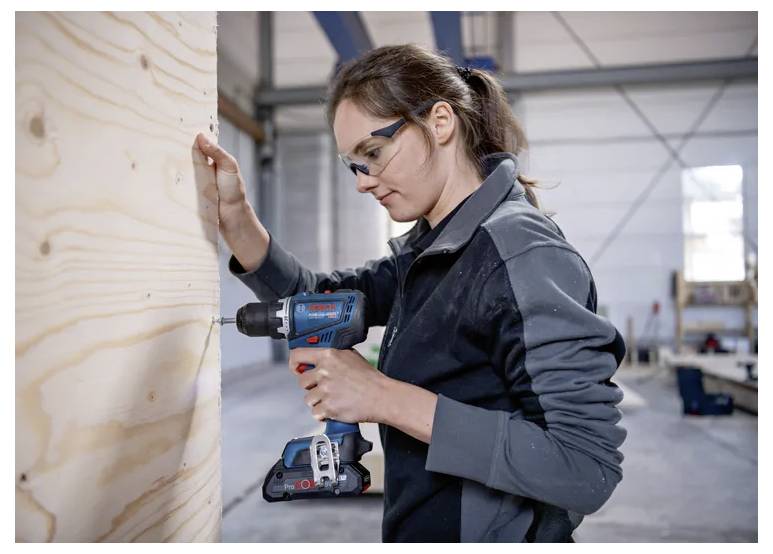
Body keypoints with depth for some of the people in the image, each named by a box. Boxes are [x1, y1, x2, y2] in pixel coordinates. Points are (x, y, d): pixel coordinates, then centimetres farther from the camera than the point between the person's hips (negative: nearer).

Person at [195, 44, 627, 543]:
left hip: (489, 532, -8)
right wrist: (235, 216, -10)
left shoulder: (522, 257, -25)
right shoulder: (432, 246, 2)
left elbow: (588, 470, -29)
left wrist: (386, 399, -28)